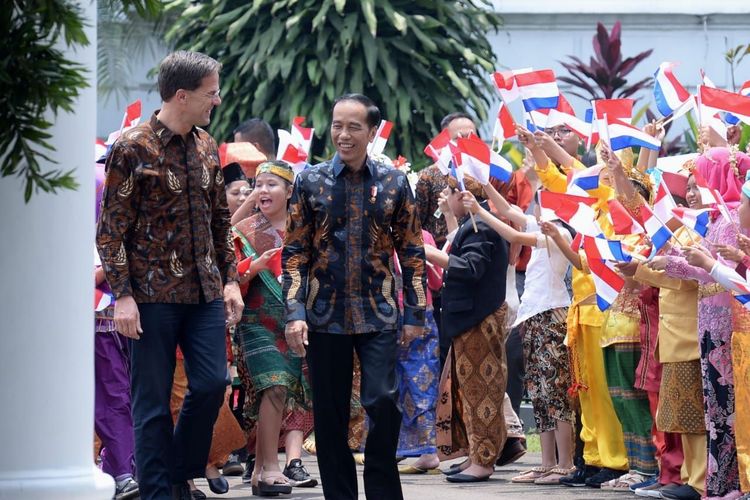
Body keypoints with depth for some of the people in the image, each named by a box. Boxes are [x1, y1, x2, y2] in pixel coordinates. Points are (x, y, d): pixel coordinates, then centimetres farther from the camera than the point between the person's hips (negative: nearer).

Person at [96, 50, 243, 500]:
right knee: (153, 400, 0)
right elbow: (112, 229, -8)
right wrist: (123, 295, -14)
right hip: (153, 293, -6)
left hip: (204, 292, 6)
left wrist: (230, 279, 13)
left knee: (212, 384, -1)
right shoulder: (133, 148, -8)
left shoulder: (206, 147, 11)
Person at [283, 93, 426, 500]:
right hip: (325, 314, 1)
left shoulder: (394, 183, 4)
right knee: (330, 415, 4)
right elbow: (294, 252, 1)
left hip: (378, 313, 0)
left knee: (383, 402, -11)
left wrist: (415, 311, 2)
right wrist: (295, 312, -9)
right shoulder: (310, 181, 2)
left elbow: (411, 250, 7)